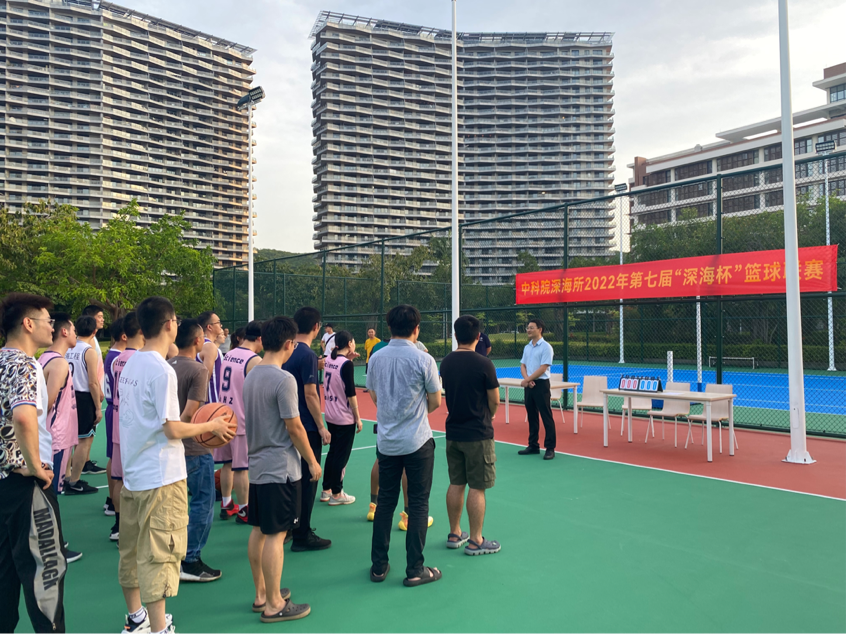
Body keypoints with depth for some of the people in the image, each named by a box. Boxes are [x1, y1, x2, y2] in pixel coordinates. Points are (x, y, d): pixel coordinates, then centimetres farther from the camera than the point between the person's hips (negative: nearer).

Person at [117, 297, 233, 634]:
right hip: (161, 478, -9)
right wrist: (211, 426, -5)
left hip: (132, 474, 9)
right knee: (159, 555, 0)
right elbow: (172, 429, -20)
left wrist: (197, 426, 16)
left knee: (132, 550, 19)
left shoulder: (131, 364, 7)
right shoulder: (161, 370, -19)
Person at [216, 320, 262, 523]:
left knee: (227, 464, 17)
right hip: (242, 421, -8)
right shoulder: (255, 360, -16)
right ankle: (243, 511, 13)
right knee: (242, 468, 2)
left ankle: (226, 505, 27)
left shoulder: (228, 354, 8)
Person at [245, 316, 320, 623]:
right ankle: (274, 605, 11)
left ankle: (261, 594, 29)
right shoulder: (284, 379, -19)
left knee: (258, 531, 15)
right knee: (275, 535, 0)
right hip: (280, 468, -9)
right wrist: (313, 461, -7)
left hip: (257, 465, 9)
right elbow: (294, 427, -17)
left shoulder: (251, 376, 7)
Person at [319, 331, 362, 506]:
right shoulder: (346, 364, -18)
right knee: (341, 456, 4)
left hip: (331, 416, 7)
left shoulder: (329, 359, 3)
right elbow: (351, 394, -17)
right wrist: (358, 418, -11)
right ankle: (336, 494, 14)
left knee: (333, 452, 18)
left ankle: (326, 490, 27)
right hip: (345, 419, -7)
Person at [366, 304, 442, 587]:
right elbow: (435, 402, -4)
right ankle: (415, 570, 11)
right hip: (417, 441, -4)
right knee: (418, 503, 6)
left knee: (385, 501, 14)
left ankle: (379, 566, 22)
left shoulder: (377, 358, 0)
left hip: (386, 441, 4)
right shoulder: (423, 360, -13)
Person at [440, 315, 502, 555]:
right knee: (477, 488, 3)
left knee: (456, 484, 15)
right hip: (478, 434, -6)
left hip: (453, 431, 6)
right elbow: (494, 401, -8)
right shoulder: (483, 364, -16)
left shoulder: (446, 362, 1)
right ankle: (475, 541, 12)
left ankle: (454, 534, 26)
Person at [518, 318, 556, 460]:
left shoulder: (546, 347, -9)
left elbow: (543, 368, -15)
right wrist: (527, 380, -8)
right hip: (528, 385, 7)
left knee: (546, 417, -4)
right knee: (532, 416, 12)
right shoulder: (527, 347, 12)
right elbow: (523, 366, 11)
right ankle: (533, 445, 20)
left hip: (541, 384, -7)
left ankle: (550, 448, 0)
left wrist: (527, 380, -14)